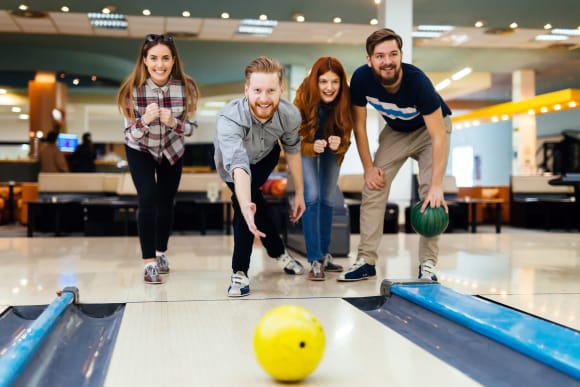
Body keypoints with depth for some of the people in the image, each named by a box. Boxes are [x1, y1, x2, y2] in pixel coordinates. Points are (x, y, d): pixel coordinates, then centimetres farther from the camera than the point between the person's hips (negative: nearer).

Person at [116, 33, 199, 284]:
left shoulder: (185, 88, -24)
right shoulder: (133, 89, -28)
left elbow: (190, 127, -14)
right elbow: (130, 134, -22)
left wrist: (173, 122, -34)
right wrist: (145, 120, -43)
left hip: (172, 150, 2)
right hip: (140, 150, -2)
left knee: (166, 202, 11)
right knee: (148, 200, -17)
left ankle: (161, 253, 33)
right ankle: (149, 262, -7)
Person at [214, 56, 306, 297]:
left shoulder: (290, 115, -30)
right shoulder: (229, 119, -44)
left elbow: (292, 150, -9)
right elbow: (238, 166, -58)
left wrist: (299, 192, -2)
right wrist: (246, 205, -75)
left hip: (266, 157, 2)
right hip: (232, 164, -1)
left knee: (247, 204, -19)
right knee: (251, 204, -21)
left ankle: (240, 272, -4)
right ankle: (278, 251, 4)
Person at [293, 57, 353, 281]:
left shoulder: (345, 101, -29)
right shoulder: (303, 98, -33)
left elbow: (346, 140, -19)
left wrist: (339, 145, -41)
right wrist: (312, 147, -45)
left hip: (332, 149, 3)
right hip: (306, 145, -2)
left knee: (327, 199, 8)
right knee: (312, 197, -16)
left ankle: (325, 255, 23)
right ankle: (315, 260, -12)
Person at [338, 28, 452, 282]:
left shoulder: (417, 81, -36)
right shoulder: (361, 78, -27)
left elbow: (438, 137, -35)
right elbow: (359, 124, -12)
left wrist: (437, 186, -40)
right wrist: (368, 167, -13)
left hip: (430, 127, -3)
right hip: (395, 130, 3)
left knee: (430, 193, -18)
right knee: (373, 189, -7)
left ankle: (427, 264, -9)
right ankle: (366, 261, -1)